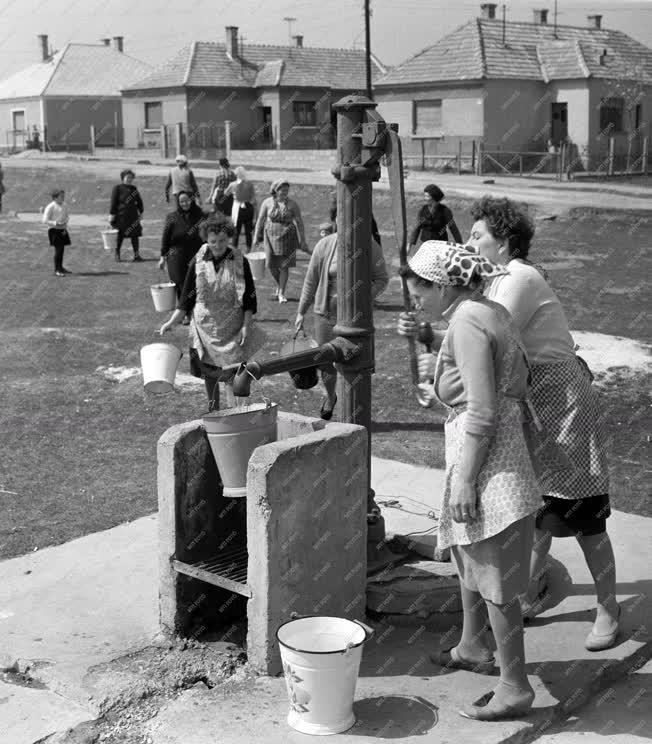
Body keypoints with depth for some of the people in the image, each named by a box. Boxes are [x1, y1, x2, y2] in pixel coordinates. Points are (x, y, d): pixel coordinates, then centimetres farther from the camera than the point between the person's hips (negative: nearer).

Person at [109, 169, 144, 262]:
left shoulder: (134, 189, 12)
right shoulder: (117, 188, -3)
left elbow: (139, 201, 19)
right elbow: (113, 202, -5)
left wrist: (141, 212, 14)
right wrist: (111, 214, -9)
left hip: (133, 215, 4)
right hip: (121, 215, -4)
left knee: (135, 235, 1)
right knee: (120, 235, 2)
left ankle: (136, 254, 5)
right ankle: (117, 254, 16)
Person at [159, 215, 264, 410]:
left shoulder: (240, 262, -4)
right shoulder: (198, 262, -2)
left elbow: (249, 299, 0)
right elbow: (187, 298, 4)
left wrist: (246, 325, -8)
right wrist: (172, 322, -4)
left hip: (232, 328, -2)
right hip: (205, 326, 2)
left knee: (232, 372, -8)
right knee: (209, 373, 11)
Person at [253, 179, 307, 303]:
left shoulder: (293, 204, -7)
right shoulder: (267, 202, -4)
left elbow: (299, 223, -4)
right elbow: (261, 219, 6)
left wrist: (302, 241, -6)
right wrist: (256, 236, 11)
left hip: (287, 237, -1)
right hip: (271, 236, 1)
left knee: (284, 266, -1)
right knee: (271, 264, -1)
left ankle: (281, 293, 9)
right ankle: (279, 284, 28)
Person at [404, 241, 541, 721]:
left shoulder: (466, 324, -18)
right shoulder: (492, 312, 11)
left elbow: (482, 412, -22)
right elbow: (519, 380, 14)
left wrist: (464, 478, -19)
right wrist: (441, 371, 13)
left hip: (486, 454, -11)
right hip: (505, 445, 11)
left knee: (494, 575, -2)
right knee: (468, 554, 26)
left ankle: (515, 687, 9)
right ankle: (473, 648, 43)